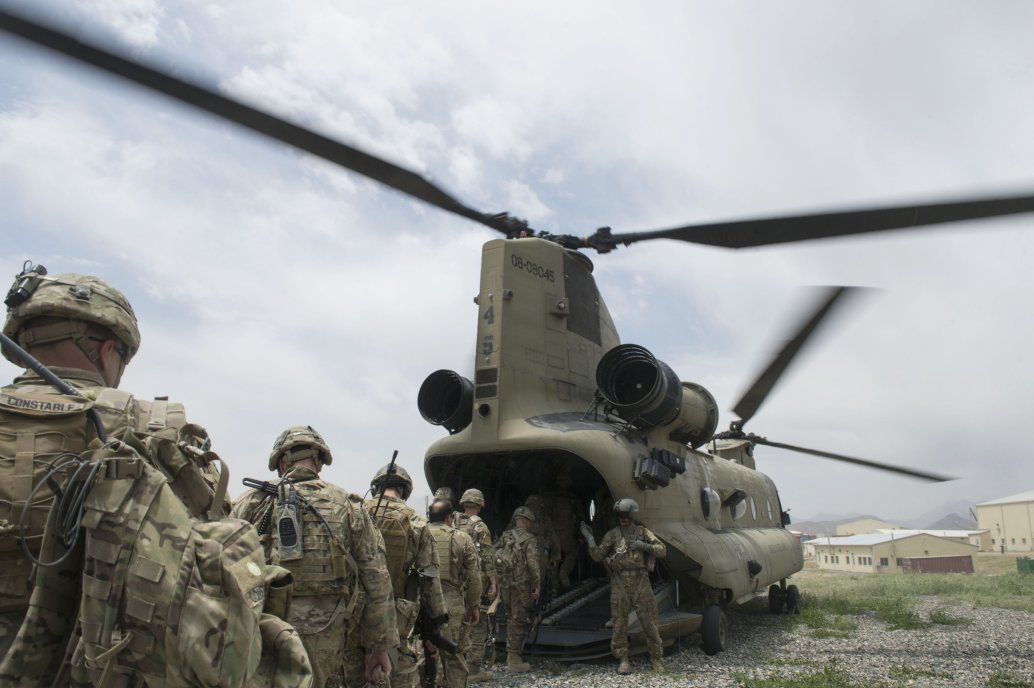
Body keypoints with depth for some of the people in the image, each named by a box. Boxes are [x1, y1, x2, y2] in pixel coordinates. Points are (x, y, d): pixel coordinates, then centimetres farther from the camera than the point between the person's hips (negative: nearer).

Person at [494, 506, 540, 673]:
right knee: (519, 621, 0)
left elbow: (496, 560, 12)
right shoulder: (528, 539, -8)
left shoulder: (504, 537, 12)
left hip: (503, 584, 7)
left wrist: (497, 584, 17)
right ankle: (514, 661, 2)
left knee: (511, 619, 19)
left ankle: (511, 655, 24)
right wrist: (537, 586, -9)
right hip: (520, 585, -7)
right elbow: (533, 565, -15)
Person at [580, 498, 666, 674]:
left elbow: (662, 551, -2)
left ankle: (656, 658, 16)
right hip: (619, 583, 0)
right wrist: (589, 538, -6)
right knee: (619, 623, 2)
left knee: (649, 622, 2)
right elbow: (597, 556, 5)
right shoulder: (612, 534, 5)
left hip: (641, 582, 0)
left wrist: (644, 546, -16)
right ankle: (623, 660, 11)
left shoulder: (643, 533, 5)